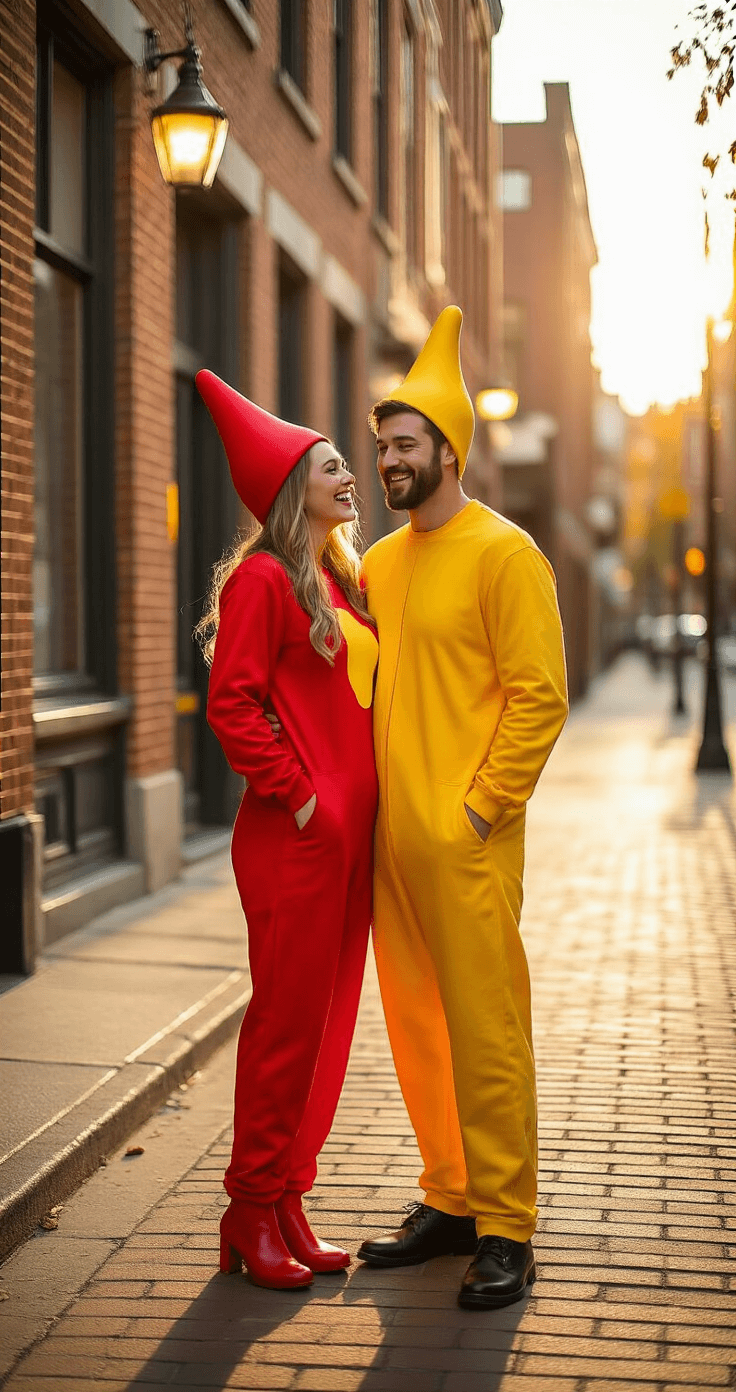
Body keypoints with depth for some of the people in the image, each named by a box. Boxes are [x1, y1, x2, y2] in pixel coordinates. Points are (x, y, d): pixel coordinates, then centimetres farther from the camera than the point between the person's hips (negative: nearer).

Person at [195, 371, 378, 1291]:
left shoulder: (343, 580, 16)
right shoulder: (264, 578, -9)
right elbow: (231, 705, -15)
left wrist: (364, 802, 11)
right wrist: (297, 796, -14)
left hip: (350, 835, 8)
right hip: (292, 837, -8)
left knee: (325, 1020, 11)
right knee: (287, 1017, -3)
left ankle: (286, 1205, 21)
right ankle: (251, 1215, 10)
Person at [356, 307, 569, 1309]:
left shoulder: (502, 553, -6)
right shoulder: (380, 562, 15)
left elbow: (540, 695, -11)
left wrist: (482, 808, -14)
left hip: (468, 841, -7)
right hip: (391, 835, 7)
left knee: (486, 1027, -3)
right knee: (417, 1025, 12)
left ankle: (506, 1229, 7)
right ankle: (449, 1200, 24)